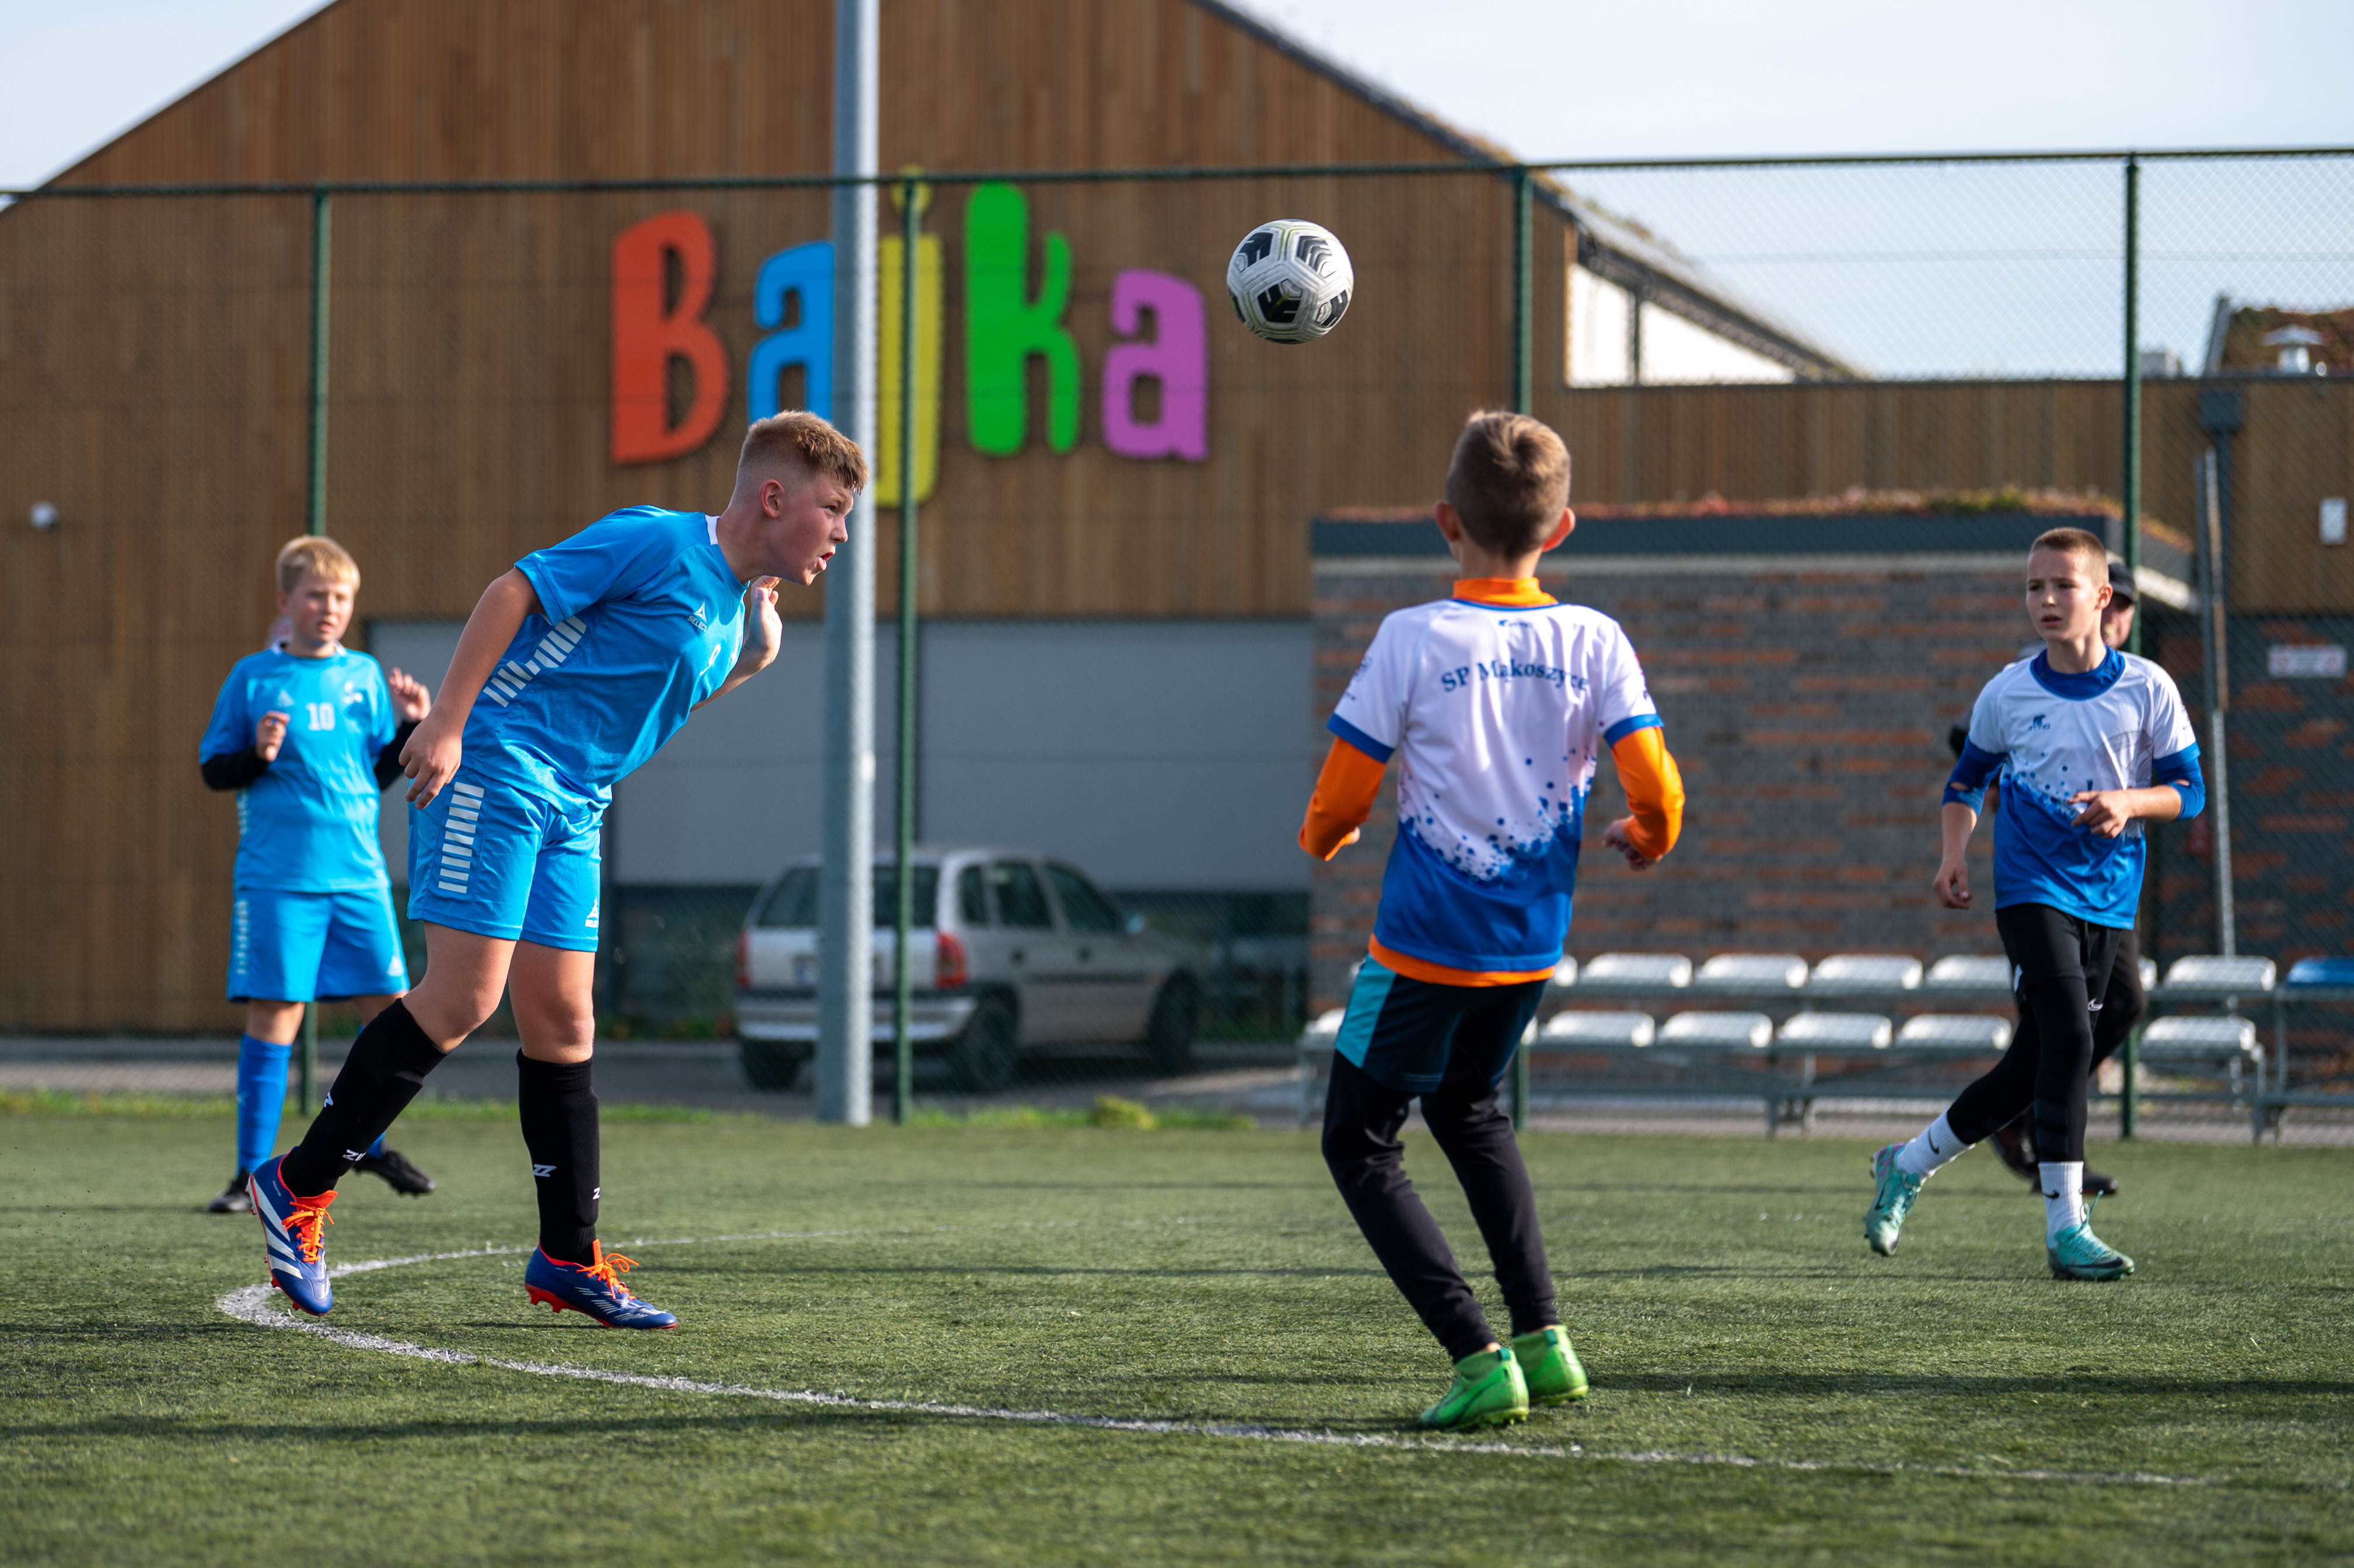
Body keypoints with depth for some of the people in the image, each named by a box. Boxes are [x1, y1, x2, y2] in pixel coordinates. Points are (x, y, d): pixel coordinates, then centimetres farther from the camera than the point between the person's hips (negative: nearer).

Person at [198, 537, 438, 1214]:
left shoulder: (365, 676, 12)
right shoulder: (254, 678, 2)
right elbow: (213, 770, 4)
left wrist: (410, 725, 0)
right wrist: (257, 755, -15)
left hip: (359, 875, 4)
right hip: (277, 877, -4)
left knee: (389, 1009, 3)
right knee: (273, 1017, -5)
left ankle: (369, 1143, 24)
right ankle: (253, 1171, 1)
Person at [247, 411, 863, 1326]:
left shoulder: (734, 610, 17)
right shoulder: (661, 542, -11)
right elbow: (515, 591, -13)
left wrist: (752, 662, 10)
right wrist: (448, 723, -19)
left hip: (571, 812, 9)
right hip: (492, 769, -9)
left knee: (562, 1021, 7)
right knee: (463, 996, -15)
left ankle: (568, 1258, 11)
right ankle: (298, 1186, -6)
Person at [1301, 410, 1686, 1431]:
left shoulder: (1414, 639, -13)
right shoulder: (1595, 643, -4)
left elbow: (1339, 799, -8)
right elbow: (1658, 796, -8)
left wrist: (1324, 837, 15)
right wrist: (1640, 841, 16)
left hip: (1424, 943, -5)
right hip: (1531, 947, 5)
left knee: (1358, 1141, 8)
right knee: (1468, 1106, 29)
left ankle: (1479, 1359, -8)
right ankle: (1543, 1338, 17)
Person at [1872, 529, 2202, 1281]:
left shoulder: (2147, 688, -1)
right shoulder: (2009, 693, 0)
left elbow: (2188, 789, 3)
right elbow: (1968, 778, 15)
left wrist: (2128, 803, -17)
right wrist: (1955, 852, -1)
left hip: (2107, 899, 3)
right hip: (2032, 887, -3)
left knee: (2033, 1069, 8)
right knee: (2069, 1037, -21)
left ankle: (1908, 1165, 28)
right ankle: (2064, 1229, -18)